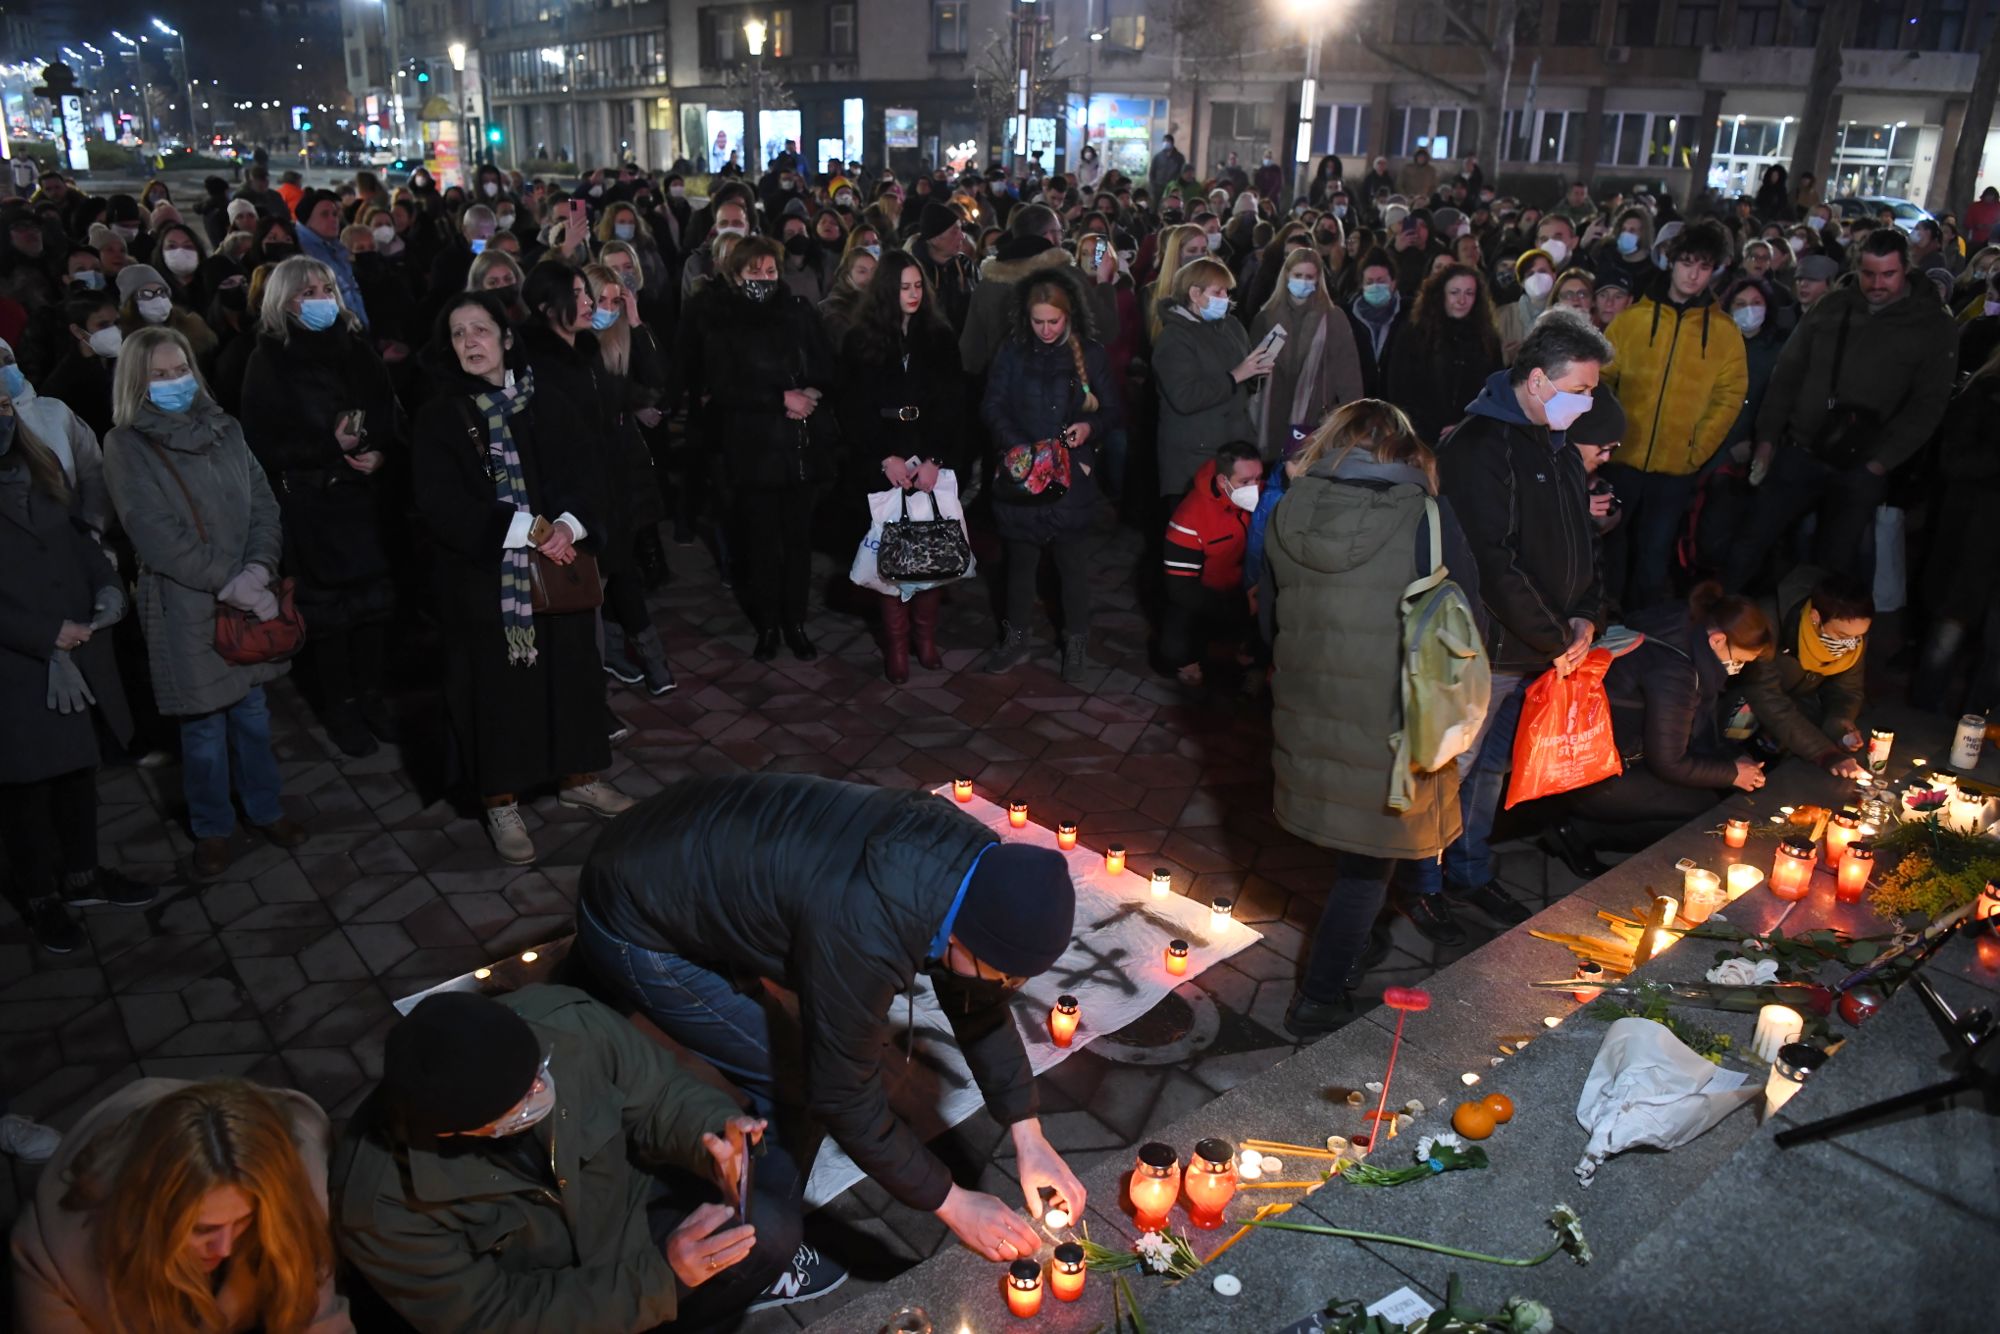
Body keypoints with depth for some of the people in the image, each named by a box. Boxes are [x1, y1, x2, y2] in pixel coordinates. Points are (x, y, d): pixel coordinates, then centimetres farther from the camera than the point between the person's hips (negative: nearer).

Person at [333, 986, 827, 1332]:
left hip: (630, 1210, 4)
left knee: (767, 1226, -20)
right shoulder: (381, 1201, -31)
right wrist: (658, 1279, -32)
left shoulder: (566, 1022, -27)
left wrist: (712, 1132, -33)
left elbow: (658, 1093, -10)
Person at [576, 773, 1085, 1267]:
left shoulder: (978, 867, -14)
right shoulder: (864, 938, -38)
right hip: (633, 927, -7)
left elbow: (981, 1005, 2)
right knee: (786, 1084, -5)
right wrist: (952, 1203, -12)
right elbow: (845, 1097, -24)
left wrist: (1029, 1137, 0)